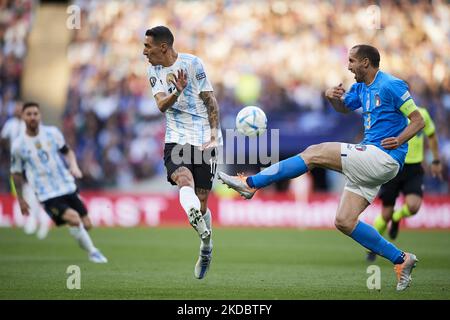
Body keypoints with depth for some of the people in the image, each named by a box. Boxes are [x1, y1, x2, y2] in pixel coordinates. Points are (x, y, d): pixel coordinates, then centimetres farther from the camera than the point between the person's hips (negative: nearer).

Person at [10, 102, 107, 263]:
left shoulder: (52, 133, 1)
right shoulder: (18, 145, -5)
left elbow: (67, 151, 15)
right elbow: (16, 173, 7)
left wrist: (74, 166, -5)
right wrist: (20, 199, 12)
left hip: (67, 187, 4)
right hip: (47, 195, -4)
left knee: (86, 224, 3)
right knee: (74, 219, -25)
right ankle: (92, 252, -6)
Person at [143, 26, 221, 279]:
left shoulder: (192, 63, -5)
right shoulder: (154, 71, 10)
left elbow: (210, 100, -4)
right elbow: (161, 105, -4)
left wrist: (214, 135, -12)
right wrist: (177, 92, -25)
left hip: (204, 140, -3)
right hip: (176, 139, 3)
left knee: (201, 201, 1)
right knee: (183, 179, -30)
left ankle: (206, 249, 24)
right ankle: (198, 221, -55)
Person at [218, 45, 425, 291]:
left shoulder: (391, 85, -8)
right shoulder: (361, 88, 18)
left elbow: (418, 120, -8)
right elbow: (343, 107, 34)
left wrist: (398, 140, -24)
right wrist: (331, 96, 10)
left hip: (383, 157, -10)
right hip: (371, 165, 10)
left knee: (314, 153, -13)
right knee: (344, 222, 3)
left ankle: (250, 184, -12)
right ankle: (401, 260, 8)